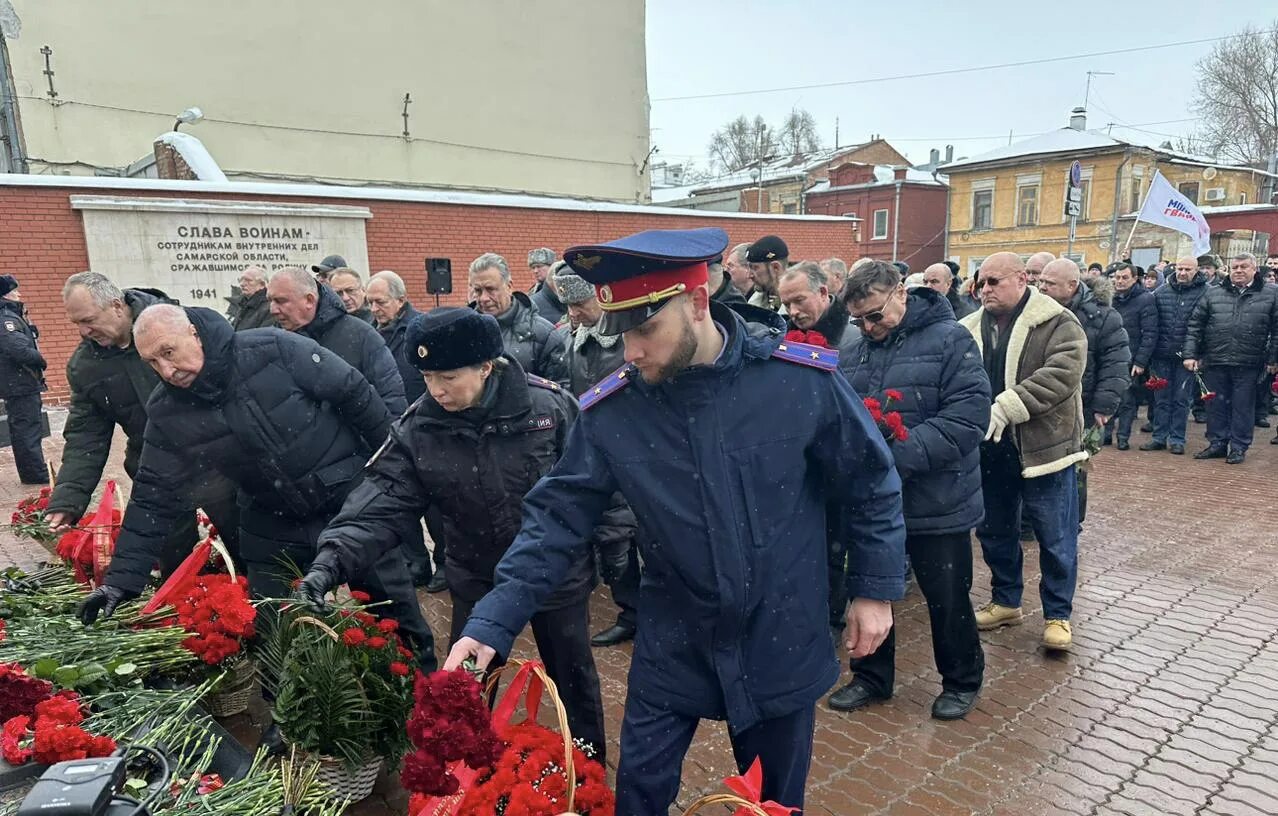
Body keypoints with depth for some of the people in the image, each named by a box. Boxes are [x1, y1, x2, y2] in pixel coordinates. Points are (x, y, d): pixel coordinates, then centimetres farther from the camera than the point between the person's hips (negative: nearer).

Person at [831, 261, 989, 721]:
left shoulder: (949, 340, -9)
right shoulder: (855, 351, 7)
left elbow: (968, 415, -19)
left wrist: (900, 455, -27)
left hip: (936, 501, -4)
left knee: (947, 596, 11)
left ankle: (962, 679, 35)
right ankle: (872, 676, 35)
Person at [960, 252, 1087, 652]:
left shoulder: (1058, 323, -8)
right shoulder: (970, 328, 7)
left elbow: (1062, 373, -23)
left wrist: (1007, 406, -31)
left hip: (1043, 446, -5)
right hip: (990, 448, 5)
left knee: (1055, 537, 5)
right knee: (994, 531, 16)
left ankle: (1057, 614, 21)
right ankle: (1006, 601, 34)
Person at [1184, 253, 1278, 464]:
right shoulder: (1213, 294, 6)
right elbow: (1195, 325, 5)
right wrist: (1191, 354, -2)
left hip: (1248, 364, -2)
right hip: (1215, 361, 2)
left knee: (1243, 406, 6)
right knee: (1216, 404, 9)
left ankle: (1239, 447, 16)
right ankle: (1217, 443, 21)